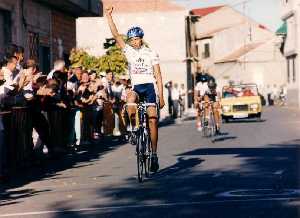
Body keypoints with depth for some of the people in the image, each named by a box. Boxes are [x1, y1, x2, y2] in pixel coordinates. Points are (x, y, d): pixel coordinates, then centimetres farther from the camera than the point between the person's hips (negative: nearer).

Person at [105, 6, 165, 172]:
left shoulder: (151, 54, 2)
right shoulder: (128, 51, 8)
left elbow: (158, 75, 1)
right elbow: (116, 35, 1)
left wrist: (161, 96, -5)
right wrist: (109, 16, -8)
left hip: (150, 86, -1)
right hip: (136, 87, 1)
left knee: (153, 121, -10)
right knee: (130, 98, -36)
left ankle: (154, 154, -4)